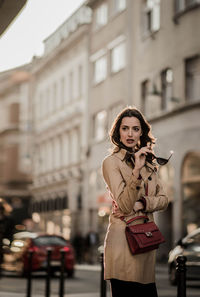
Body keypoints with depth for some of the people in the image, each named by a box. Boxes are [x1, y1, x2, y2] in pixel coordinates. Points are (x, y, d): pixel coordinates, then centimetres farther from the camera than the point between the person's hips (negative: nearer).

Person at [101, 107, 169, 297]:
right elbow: (124, 205, -15)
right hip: (123, 238, -6)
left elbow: (163, 200, 9)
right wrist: (136, 171, -26)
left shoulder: (148, 162, 17)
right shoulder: (111, 162, -4)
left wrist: (141, 204, -10)